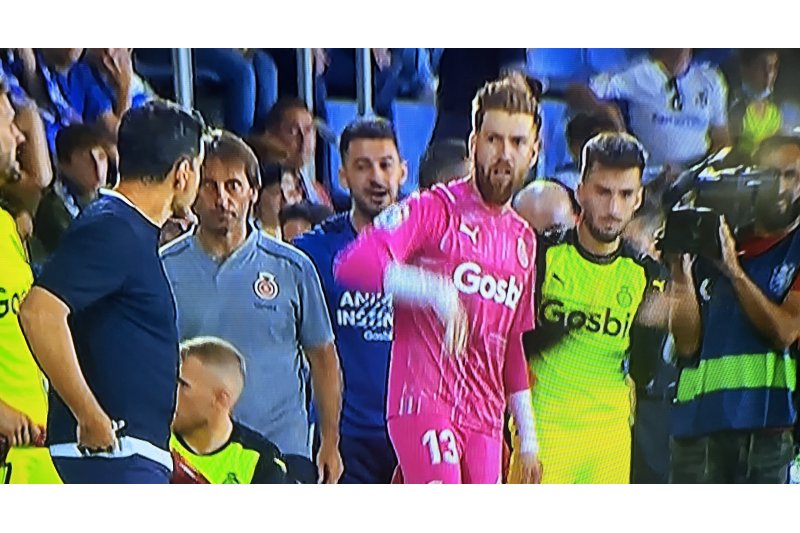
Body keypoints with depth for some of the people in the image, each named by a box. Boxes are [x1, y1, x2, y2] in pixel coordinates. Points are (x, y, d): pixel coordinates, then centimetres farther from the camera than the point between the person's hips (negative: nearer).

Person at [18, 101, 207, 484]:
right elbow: (40, 312, -27)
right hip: (114, 454, -10)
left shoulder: (134, 233, 16)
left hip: (133, 455, 10)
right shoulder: (111, 229, -14)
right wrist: (93, 420, -22)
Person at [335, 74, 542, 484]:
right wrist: (435, 290, -33)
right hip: (425, 404, -7)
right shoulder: (435, 208, -4)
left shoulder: (523, 238, 16)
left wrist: (528, 438, 19)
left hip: (485, 417, 7)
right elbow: (353, 264, -20)